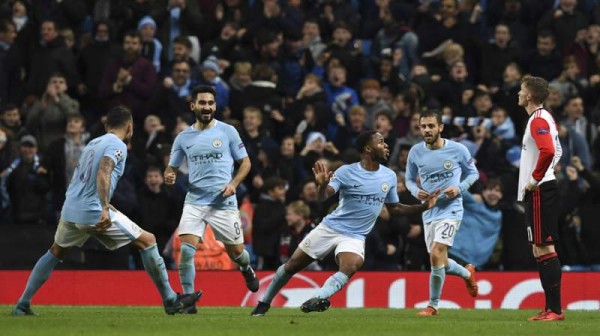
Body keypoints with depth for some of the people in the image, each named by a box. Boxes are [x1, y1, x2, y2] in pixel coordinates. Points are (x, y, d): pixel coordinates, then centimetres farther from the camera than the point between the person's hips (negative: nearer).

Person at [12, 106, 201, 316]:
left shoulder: (93, 143, 20)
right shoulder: (117, 145, -6)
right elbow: (103, 174, -23)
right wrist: (105, 209, -32)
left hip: (70, 211, 8)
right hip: (95, 214, -8)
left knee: (56, 252, 29)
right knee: (147, 241, 2)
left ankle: (22, 305, 22)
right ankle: (170, 300, 3)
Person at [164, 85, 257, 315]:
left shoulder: (227, 131, 0)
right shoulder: (183, 138, 6)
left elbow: (245, 162, 6)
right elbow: (171, 167, 14)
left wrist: (234, 183, -11)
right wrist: (169, 176, -10)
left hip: (224, 202, -1)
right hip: (195, 201, 1)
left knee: (235, 251, 9)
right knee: (186, 250, -16)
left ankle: (247, 269, 47)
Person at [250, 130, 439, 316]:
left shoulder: (389, 176, 3)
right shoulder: (346, 172, -9)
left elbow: (394, 209, 15)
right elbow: (323, 197, -17)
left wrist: (424, 206, 3)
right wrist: (322, 185, -40)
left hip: (355, 237, 2)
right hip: (330, 228, -2)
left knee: (350, 267, -32)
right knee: (291, 266, 4)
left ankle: (317, 298, -43)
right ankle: (264, 302, 23)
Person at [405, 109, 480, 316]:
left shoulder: (457, 150, -8)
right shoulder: (416, 152, 1)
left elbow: (473, 173, 6)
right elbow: (410, 179, 15)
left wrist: (459, 188, -11)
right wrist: (416, 191, -7)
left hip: (450, 209, -5)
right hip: (428, 212, 5)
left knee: (436, 255, -20)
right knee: (440, 263, 12)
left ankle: (433, 305, -6)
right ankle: (467, 273, 45)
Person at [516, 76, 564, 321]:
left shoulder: (538, 119, -14)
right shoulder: (544, 118, 18)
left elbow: (548, 151, -29)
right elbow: (556, 151, 27)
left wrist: (534, 179, -19)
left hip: (539, 191, -10)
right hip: (541, 190, 10)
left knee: (544, 248, -11)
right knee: (540, 250, 11)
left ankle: (555, 309, -14)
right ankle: (550, 308, 13)